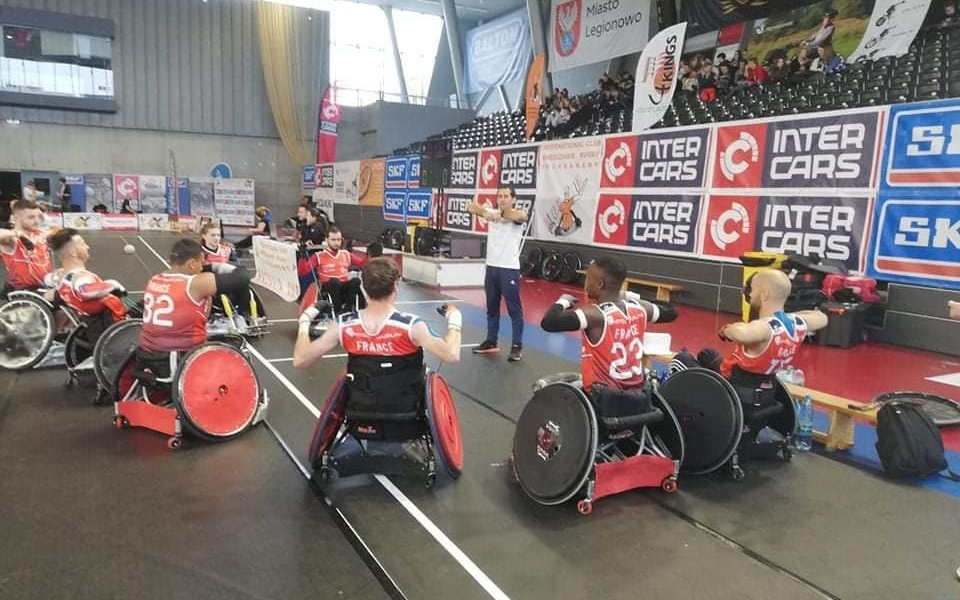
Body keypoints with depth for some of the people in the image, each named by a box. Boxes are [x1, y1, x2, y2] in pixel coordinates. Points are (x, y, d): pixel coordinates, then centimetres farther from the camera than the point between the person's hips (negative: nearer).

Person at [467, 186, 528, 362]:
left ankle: (517, 346, 5)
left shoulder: (519, 215, -5)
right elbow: (472, 207, -6)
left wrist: (500, 213, -36)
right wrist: (483, 211, -26)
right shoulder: (492, 213, 7)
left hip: (509, 269, -5)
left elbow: (520, 216, -29)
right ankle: (491, 342, 27)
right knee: (491, 307, 15)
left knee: (514, 309, -1)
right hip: (491, 266, 6)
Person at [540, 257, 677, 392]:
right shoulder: (640, 308, -4)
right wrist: (629, 296, 19)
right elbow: (670, 312, 17)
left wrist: (562, 302, -13)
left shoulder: (594, 315, -23)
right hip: (636, 390, 6)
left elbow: (548, 323, -35)